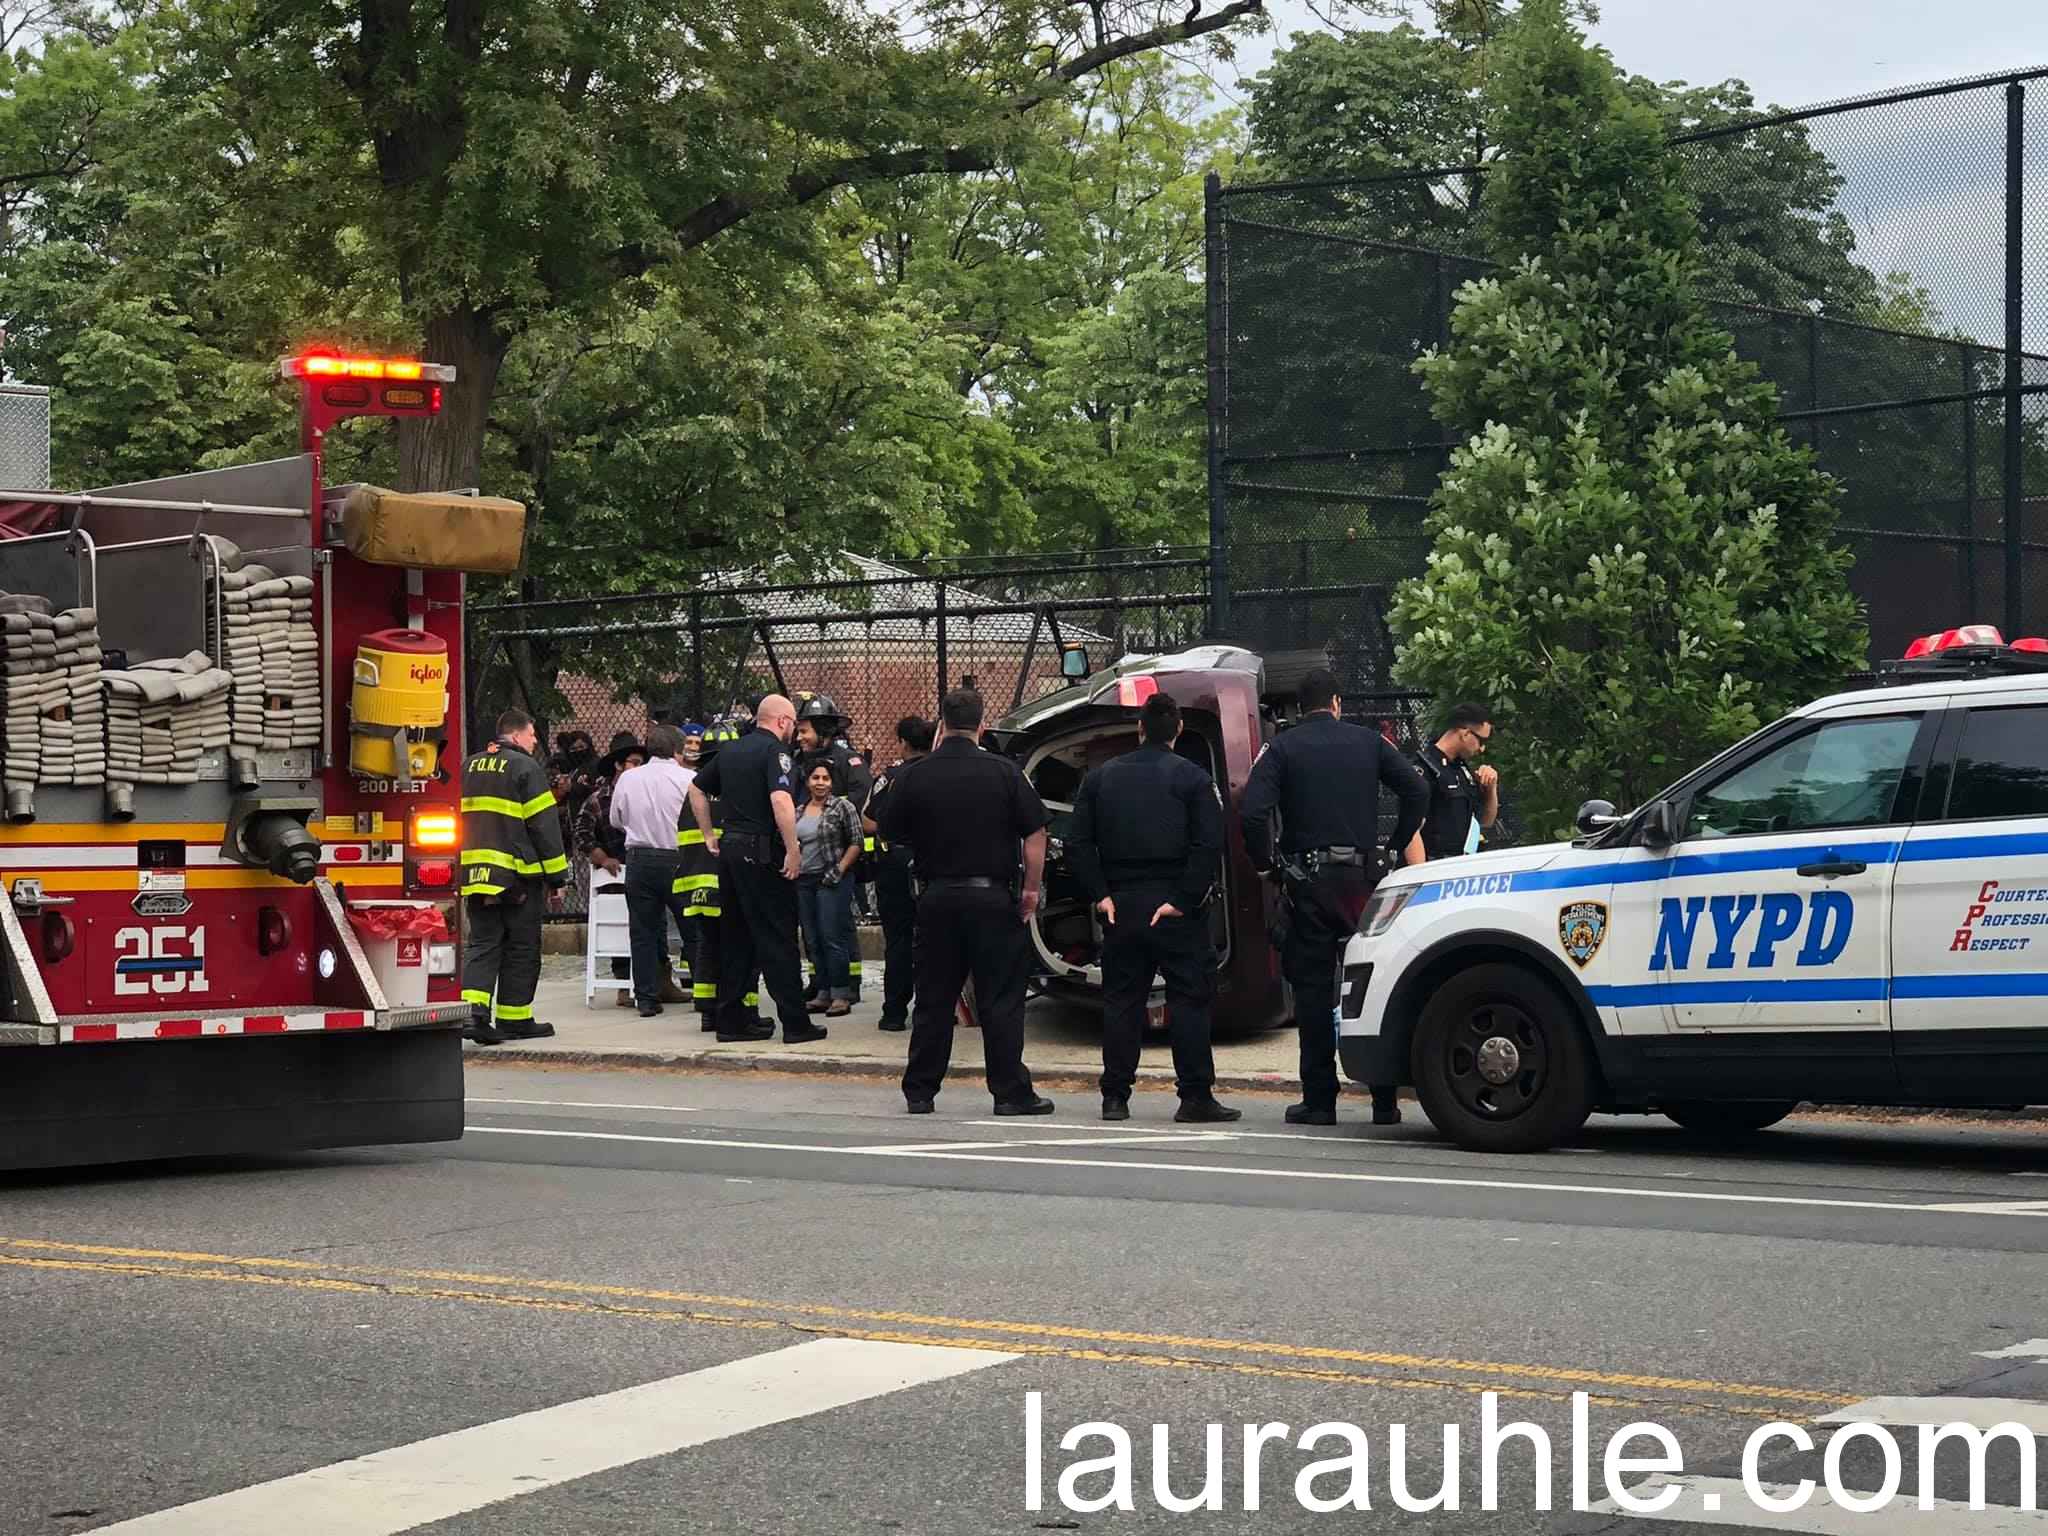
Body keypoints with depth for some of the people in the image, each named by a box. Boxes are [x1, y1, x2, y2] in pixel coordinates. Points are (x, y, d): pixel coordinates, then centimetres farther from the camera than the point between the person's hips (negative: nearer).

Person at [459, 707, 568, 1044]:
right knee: (521, 949, 5)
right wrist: (556, 876, -4)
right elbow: (544, 824, -9)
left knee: (481, 944, 5)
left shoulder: (469, 766, 15)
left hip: (474, 874, 6)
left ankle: (473, 1011, -14)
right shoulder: (525, 767, -6)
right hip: (517, 874, -5)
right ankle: (514, 1019, 10)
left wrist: (459, 870, 23)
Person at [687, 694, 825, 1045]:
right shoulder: (775, 750, -11)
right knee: (778, 940, -3)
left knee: (735, 938, 12)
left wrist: (709, 836, 25)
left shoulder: (731, 751, 15)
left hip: (729, 849, 8)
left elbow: (697, 789, 24)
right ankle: (795, 1023, 0)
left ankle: (731, 1019, 14)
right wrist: (792, 851, -21)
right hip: (762, 854, -8)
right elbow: (781, 799, -25)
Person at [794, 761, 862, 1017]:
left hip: (831, 880, -6)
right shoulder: (799, 812, 13)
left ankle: (841, 996, -6)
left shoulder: (843, 807, -3)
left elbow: (856, 842, -5)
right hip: (804, 880, 6)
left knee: (832, 938, -10)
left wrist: (839, 869, -12)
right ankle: (824, 993, 14)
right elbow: (793, 844, 22)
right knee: (813, 941, 7)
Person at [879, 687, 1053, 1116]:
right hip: (993, 897, -2)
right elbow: (1035, 833, -5)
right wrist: (1031, 887, 3)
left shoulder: (913, 777, -2)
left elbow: (892, 833, 8)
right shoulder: (1004, 772, -5)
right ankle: (1010, 1092, 2)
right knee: (1001, 1000, 3)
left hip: (937, 898, 2)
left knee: (933, 999, 10)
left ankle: (919, 1091, 12)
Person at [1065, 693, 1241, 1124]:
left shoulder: (1101, 777, 8)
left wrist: (1100, 894, 1)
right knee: (1189, 998, 0)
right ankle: (1195, 1097, -3)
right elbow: (1208, 845, -14)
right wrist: (1184, 900, -12)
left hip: (1121, 906, 3)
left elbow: (1077, 843, 3)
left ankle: (1115, 1097, 7)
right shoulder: (1193, 778, -4)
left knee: (1121, 1000, 8)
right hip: (1175, 908, -3)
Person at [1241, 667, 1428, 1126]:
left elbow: (1252, 812, -12)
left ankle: (1319, 1099, 0)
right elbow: (1416, 790, 2)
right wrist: (1396, 845, 10)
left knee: (1313, 988, 2)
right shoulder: (1367, 741, 8)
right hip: (1363, 877, 2)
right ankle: (1385, 1099, 5)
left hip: (1309, 882, -2)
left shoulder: (1281, 748, 1)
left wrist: (1265, 864, 1)